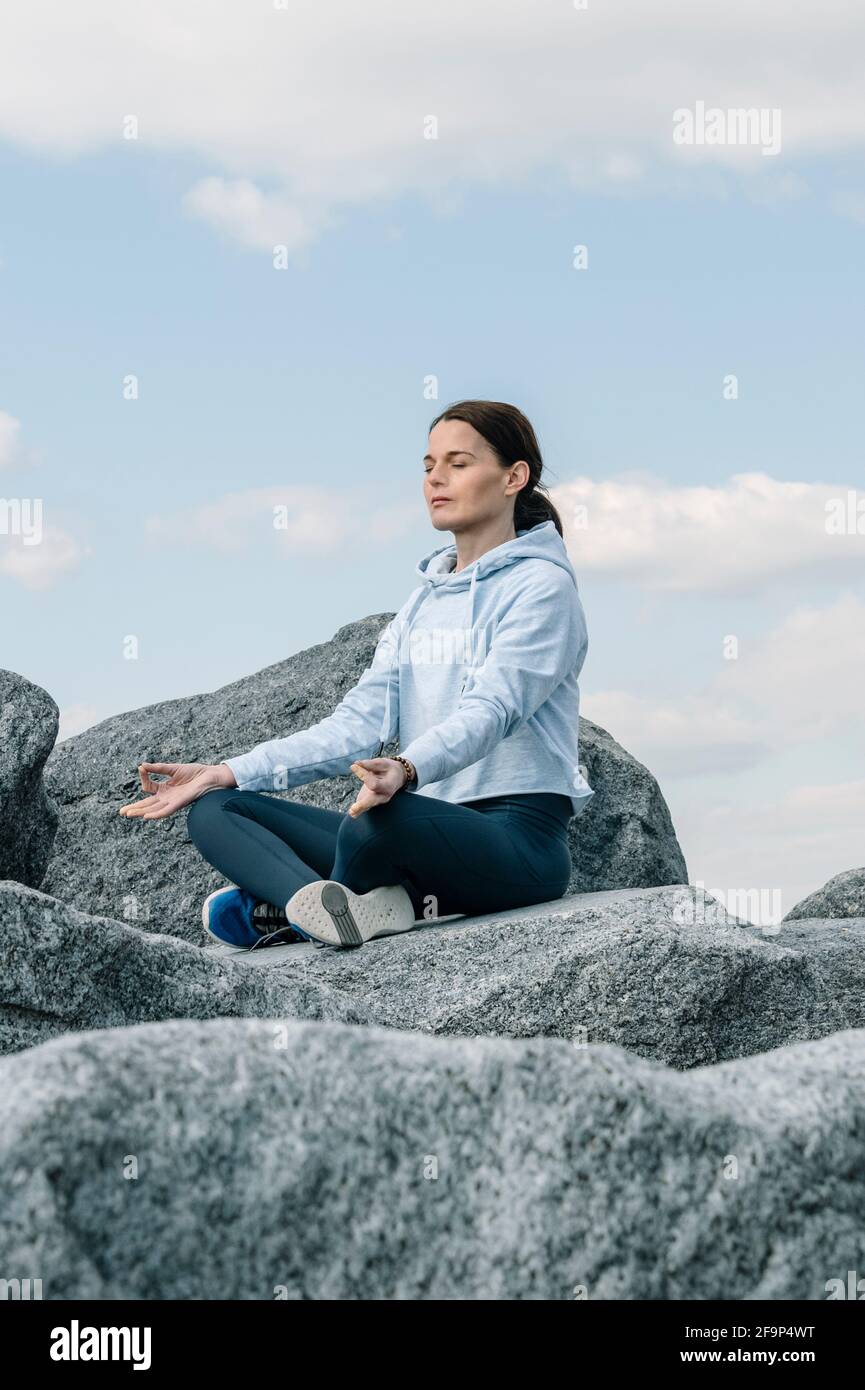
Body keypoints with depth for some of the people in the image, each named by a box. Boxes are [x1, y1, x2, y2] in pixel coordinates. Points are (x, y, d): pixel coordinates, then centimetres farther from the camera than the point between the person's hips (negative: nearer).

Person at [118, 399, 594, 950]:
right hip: (430, 831, 8)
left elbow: (490, 710, -21)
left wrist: (406, 770, -41)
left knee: (384, 816, -40)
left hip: (519, 837, -8)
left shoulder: (543, 585, -4)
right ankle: (349, 911, -29)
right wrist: (230, 773, -2)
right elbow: (360, 722, 9)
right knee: (215, 810, -4)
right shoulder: (424, 600, 19)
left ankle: (294, 910, -10)